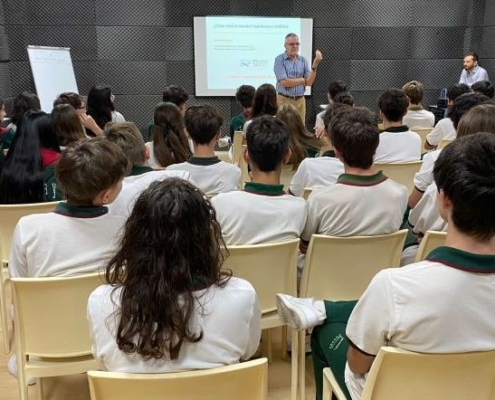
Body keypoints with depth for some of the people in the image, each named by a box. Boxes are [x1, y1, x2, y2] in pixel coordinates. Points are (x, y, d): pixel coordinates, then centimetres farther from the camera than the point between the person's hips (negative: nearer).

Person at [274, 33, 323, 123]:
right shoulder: (280, 59, -5)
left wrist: (315, 64, -11)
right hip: (284, 100, -4)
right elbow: (284, 82, -16)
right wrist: (302, 80, -3)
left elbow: (309, 82, -1)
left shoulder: (303, 60, 9)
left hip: (300, 101, 4)